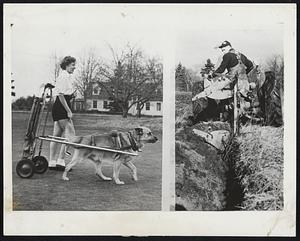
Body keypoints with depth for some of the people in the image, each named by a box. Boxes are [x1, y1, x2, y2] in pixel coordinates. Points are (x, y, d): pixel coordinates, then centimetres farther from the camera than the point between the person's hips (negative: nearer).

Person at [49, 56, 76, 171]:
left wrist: (71, 95, 10)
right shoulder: (64, 76, -12)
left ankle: (52, 162, 15)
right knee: (70, 134, -8)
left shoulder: (66, 76, 18)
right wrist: (68, 111, -18)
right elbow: (60, 95, -18)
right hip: (61, 108, -10)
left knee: (57, 135, 10)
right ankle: (60, 161, -8)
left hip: (57, 108, 10)